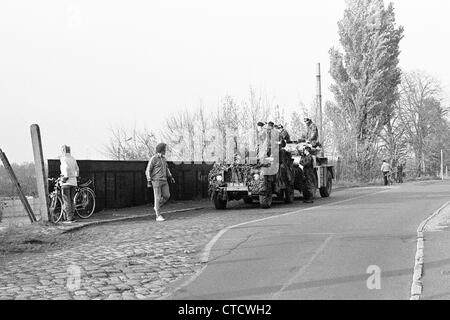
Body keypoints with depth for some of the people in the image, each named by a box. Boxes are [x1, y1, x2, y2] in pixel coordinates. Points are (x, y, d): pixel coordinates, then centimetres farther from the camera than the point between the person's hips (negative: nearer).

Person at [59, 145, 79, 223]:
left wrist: (65, 177, -19)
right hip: (74, 182, 7)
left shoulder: (63, 158, -7)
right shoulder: (73, 159, 14)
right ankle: (71, 217, 14)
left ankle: (69, 218, -6)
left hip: (66, 182, -7)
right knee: (71, 200, 13)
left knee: (66, 201, -3)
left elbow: (67, 167, -24)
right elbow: (77, 169, 20)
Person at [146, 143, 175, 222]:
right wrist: (149, 181, -17)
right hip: (156, 180, -7)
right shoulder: (153, 159, -12)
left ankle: (157, 207, 22)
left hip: (164, 181, 7)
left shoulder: (163, 158, 12)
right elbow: (148, 171, -11)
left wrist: (170, 177, 15)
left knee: (166, 196, 0)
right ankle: (158, 216, 1)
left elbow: (166, 168, 23)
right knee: (158, 198, -5)